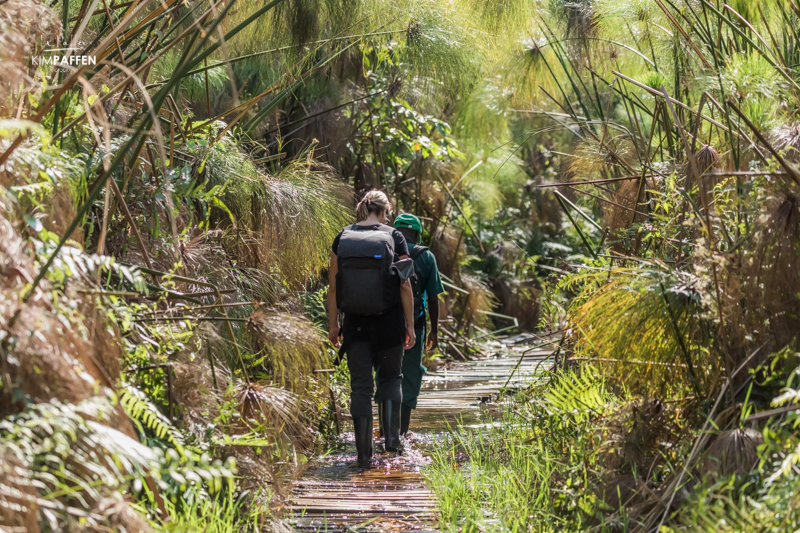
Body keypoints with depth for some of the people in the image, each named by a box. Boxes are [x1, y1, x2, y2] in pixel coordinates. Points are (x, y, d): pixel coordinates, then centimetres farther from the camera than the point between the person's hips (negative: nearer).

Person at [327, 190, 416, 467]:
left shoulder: (342, 238, 2)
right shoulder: (394, 237, -3)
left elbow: (333, 286, 2)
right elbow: (405, 286, -4)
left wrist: (333, 324, 9)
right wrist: (410, 324, 2)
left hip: (355, 322, 1)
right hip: (389, 321, -1)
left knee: (360, 385, 5)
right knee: (391, 376, 19)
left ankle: (364, 452, 1)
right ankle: (391, 436, 7)